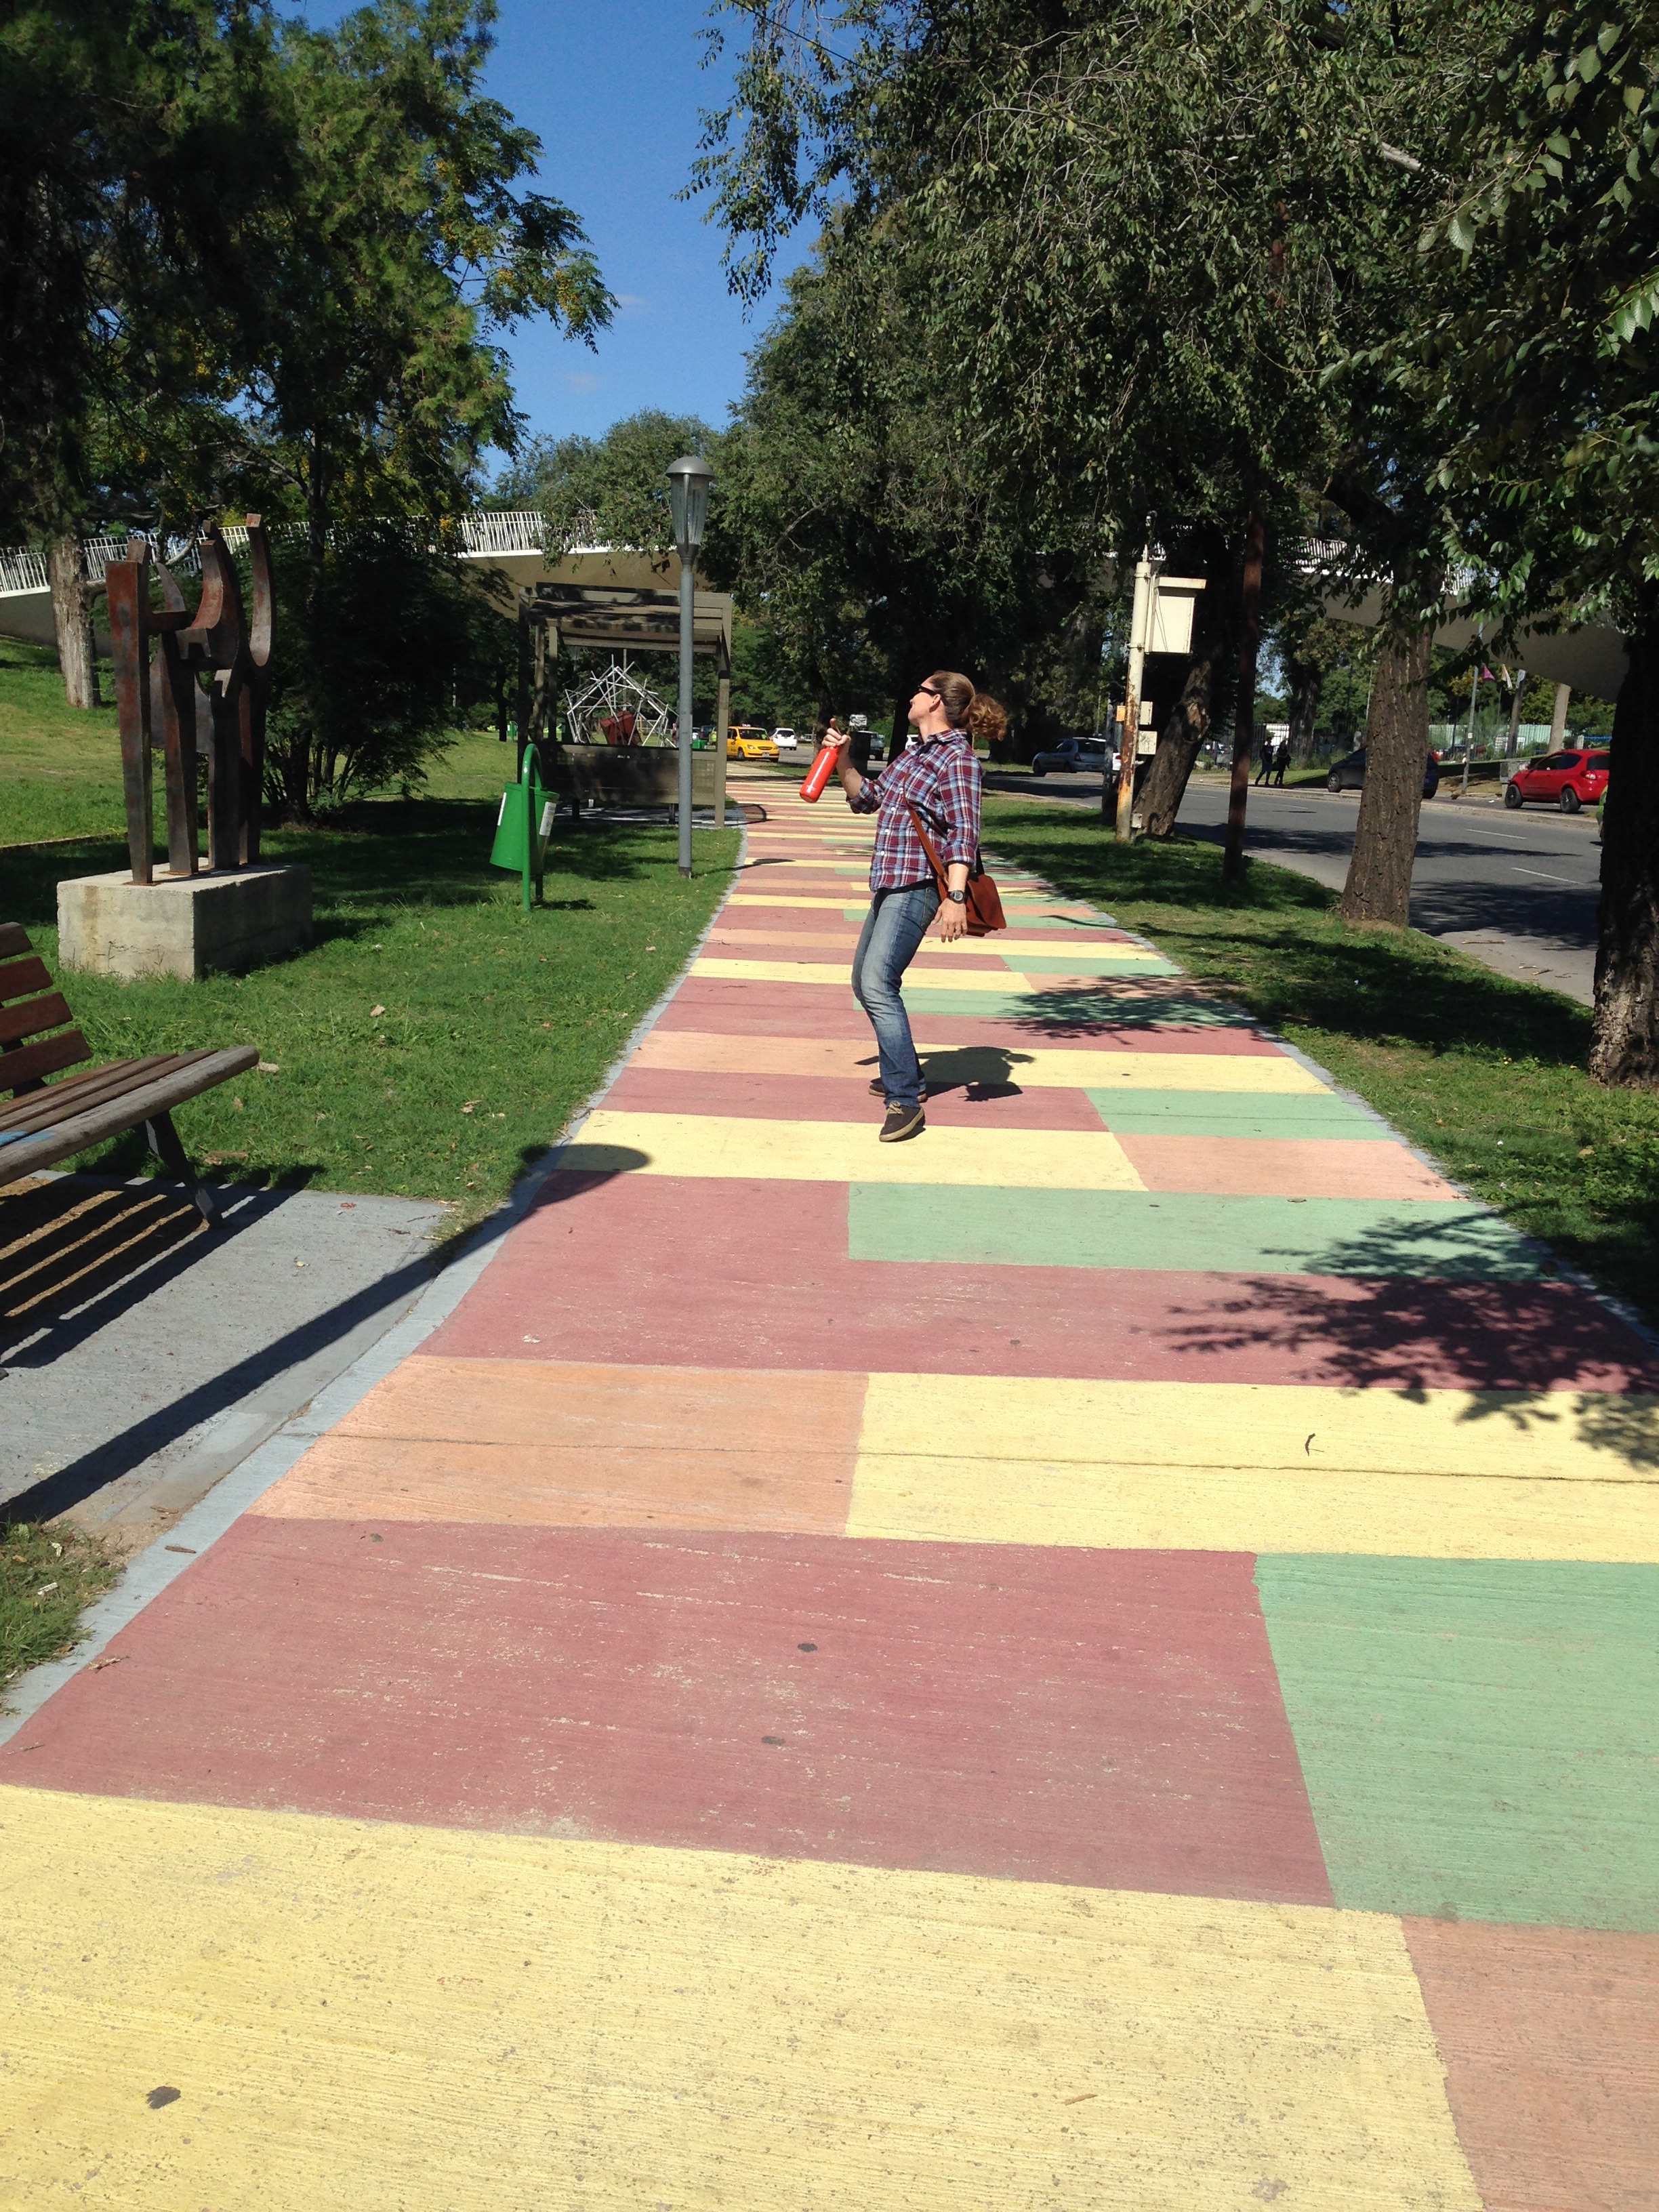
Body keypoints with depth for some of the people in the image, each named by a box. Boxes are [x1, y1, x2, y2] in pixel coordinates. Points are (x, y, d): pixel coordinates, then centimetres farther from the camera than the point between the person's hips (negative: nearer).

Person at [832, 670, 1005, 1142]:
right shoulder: (917, 754, 17)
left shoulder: (957, 757, -10)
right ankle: (904, 1074, 33)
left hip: (916, 887, -10)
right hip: (889, 884, 10)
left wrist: (956, 897, -30)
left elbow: (964, 832, -20)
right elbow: (866, 798, 27)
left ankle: (905, 1101, -21)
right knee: (864, 982, 18)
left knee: (878, 984, -22)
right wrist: (842, 760, 12)